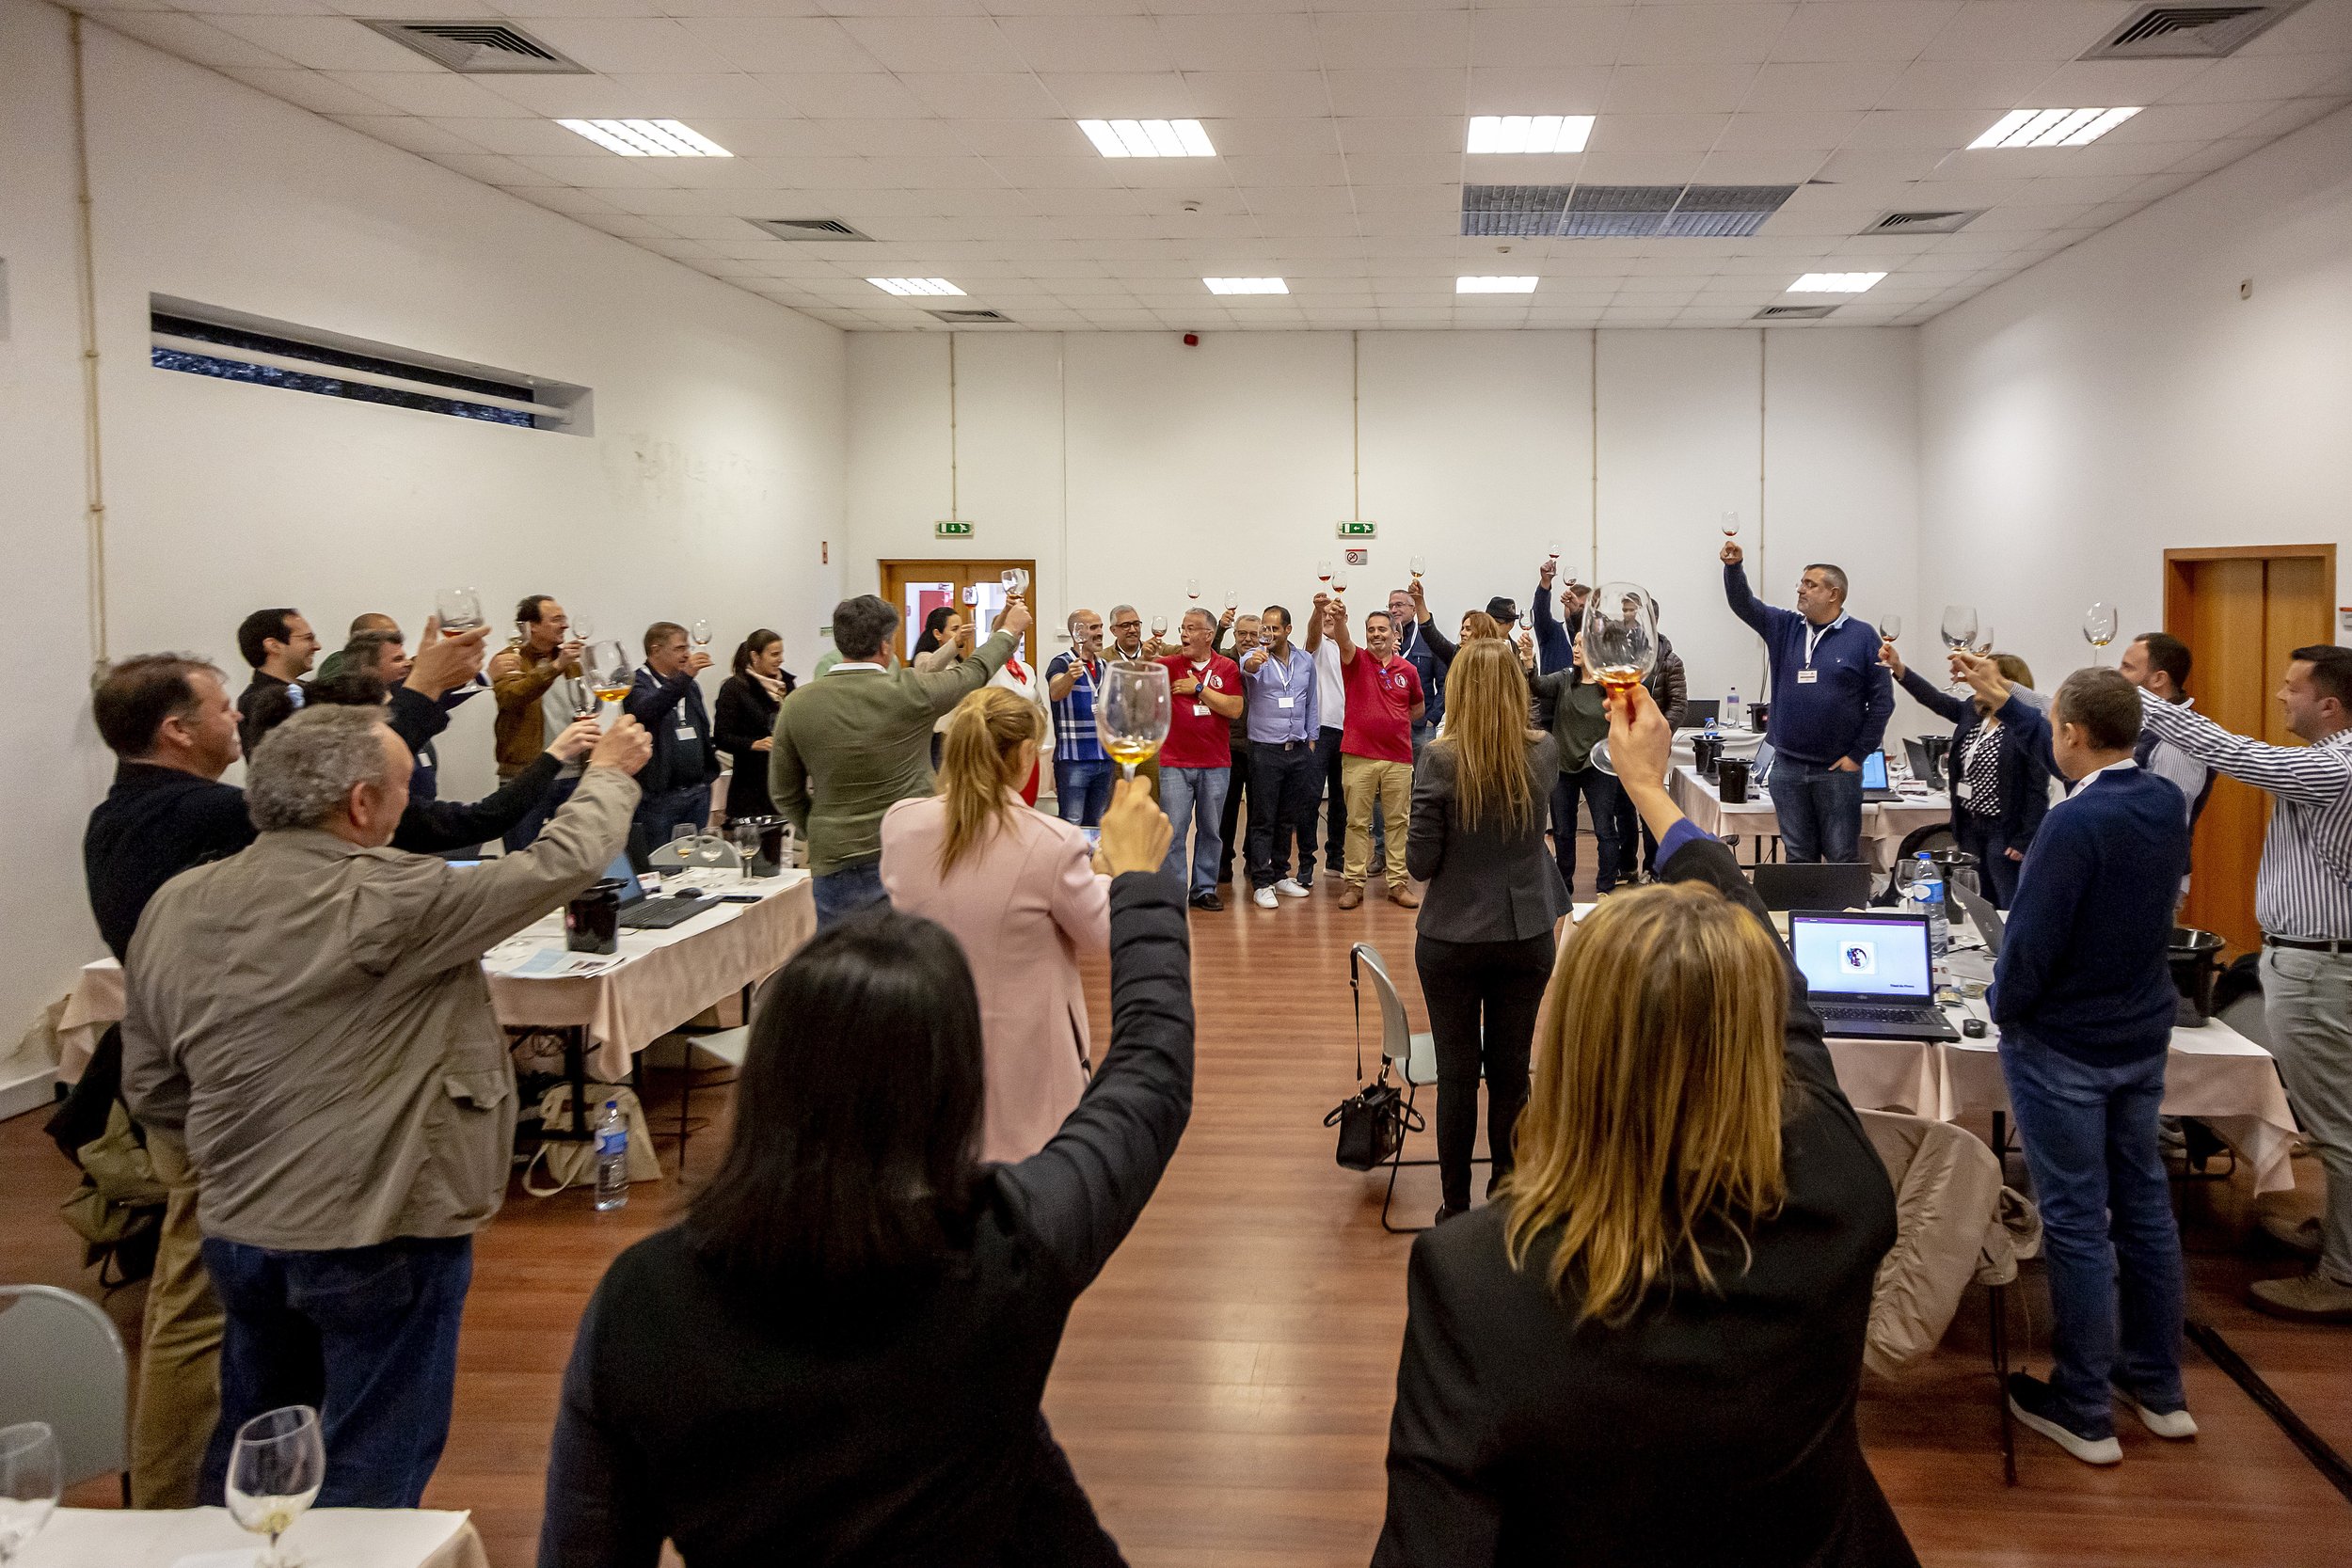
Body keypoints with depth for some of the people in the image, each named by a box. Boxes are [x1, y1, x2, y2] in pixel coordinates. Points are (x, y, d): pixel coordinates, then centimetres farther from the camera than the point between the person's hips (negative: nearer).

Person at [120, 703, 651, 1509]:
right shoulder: (387, 903, -22)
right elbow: (561, 865, -13)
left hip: (237, 1228, 7)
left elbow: (151, 1088, 6)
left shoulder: (174, 907, -1)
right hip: (380, 1235, -7)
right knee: (367, 1480, 9)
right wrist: (609, 774, 5)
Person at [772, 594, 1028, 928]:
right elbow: (974, 671, 9)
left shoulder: (797, 705, -4)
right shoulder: (910, 692, -10)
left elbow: (784, 791, 5)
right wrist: (1009, 630, 27)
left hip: (837, 865, 2)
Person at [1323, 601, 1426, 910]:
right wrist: (1339, 619, -45)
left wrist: (1394, 724, 10)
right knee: (1357, 822, 3)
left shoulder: (1408, 671, 6)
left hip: (1399, 758, 2)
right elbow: (1344, 641, -25)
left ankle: (1398, 882, 14)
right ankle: (1355, 883, 9)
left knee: (1399, 821, 7)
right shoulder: (1356, 660, -1)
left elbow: (1417, 708, 22)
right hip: (1358, 756, -2)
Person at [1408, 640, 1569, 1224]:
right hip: (1526, 935, 3)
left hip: (1452, 939, -3)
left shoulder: (1440, 761, -16)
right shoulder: (1544, 754, -5)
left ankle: (1455, 1208, 19)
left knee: (1457, 1074, 8)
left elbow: (1420, 863, -12)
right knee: (1511, 1071, 13)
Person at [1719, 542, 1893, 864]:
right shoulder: (1784, 627, 9)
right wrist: (1734, 567, -21)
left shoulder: (1862, 637, -2)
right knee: (1798, 857, 11)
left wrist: (1858, 755, -6)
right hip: (1787, 766, 3)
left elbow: (1882, 701, -2)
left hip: (1838, 770, -3)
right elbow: (1743, 604, -3)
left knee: (1843, 857, 1)